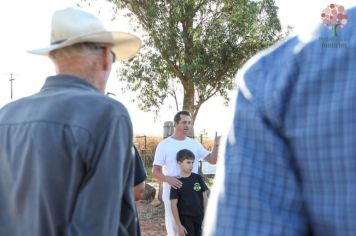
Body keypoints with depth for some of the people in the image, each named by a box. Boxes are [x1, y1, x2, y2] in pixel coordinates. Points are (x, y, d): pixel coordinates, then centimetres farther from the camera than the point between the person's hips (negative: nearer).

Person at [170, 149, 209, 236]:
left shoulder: (198, 178, 1)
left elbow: (205, 198, 5)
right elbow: (174, 205, -7)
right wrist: (178, 225, -10)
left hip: (199, 217, 3)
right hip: (185, 219, -3)